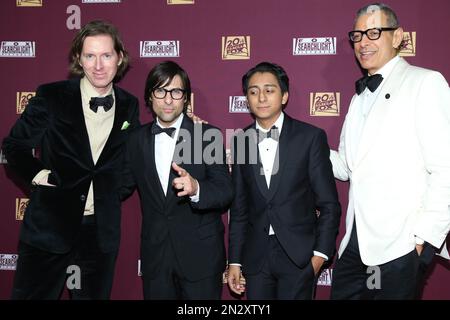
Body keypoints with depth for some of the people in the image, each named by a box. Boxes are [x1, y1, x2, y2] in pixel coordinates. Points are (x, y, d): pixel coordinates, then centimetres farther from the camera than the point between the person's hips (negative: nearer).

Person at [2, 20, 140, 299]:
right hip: (50, 225, -2)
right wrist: (36, 174, -10)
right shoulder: (52, 97, -5)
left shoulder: (129, 105, 4)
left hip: (102, 231, 2)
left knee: (94, 294, 13)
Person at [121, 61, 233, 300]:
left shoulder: (208, 135, -6)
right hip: (154, 255, 3)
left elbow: (226, 191, -12)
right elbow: (123, 186, 17)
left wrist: (196, 189, -30)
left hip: (200, 255, -3)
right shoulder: (137, 139, 5)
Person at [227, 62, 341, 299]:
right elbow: (239, 207, 8)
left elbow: (328, 203, -3)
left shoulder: (311, 137, -5)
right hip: (255, 257, 3)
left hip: (298, 255, -3)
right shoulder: (241, 141, 4)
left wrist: (321, 253, -8)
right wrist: (234, 260, 7)